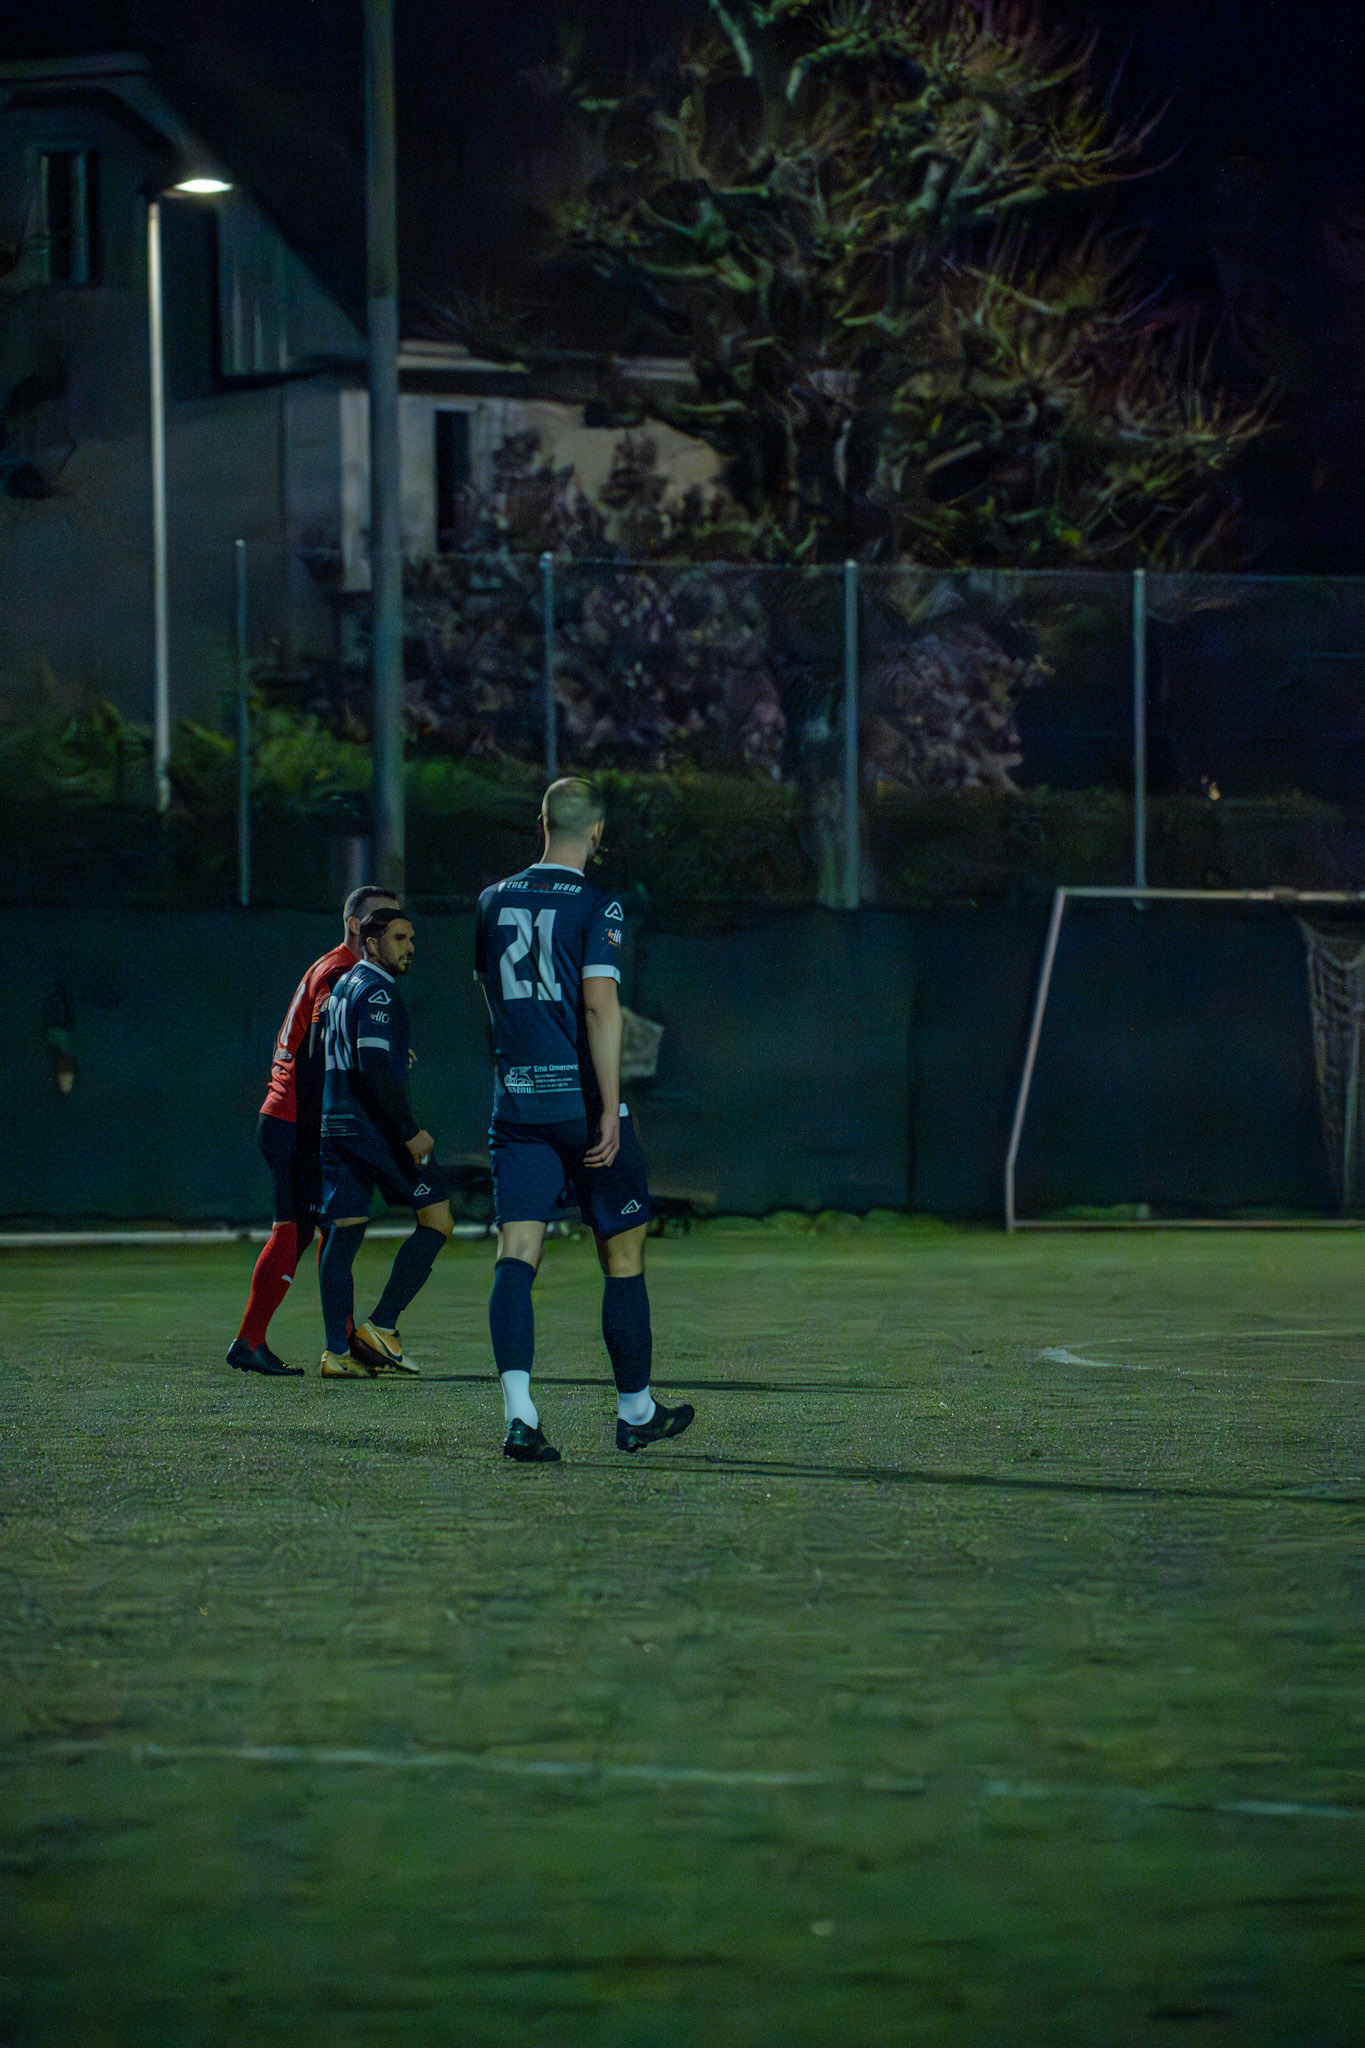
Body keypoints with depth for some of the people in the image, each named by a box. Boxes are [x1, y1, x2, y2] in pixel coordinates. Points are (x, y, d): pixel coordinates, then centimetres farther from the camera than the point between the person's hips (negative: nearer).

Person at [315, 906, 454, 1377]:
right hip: (373, 1128, -9)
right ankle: (381, 1326, -7)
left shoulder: (341, 989, 18)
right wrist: (410, 1133, -19)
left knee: (342, 1233, 6)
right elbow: (374, 1069, -21)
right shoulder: (377, 993, -11)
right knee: (437, 1219, -3)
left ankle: (338, 1351, 3)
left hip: (334, 1126, 9)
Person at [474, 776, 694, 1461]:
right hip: (581, 1098, -4)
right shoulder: (595, 905, -7)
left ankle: (518, 1410, -22)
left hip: (516, 1097, 4)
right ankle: (635, 1411, 20)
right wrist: (610, 1109, -18)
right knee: (622, 1253, 11)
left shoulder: (494, 902, 9)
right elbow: (600, 1005, -17)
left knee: (516, 1253, -4)